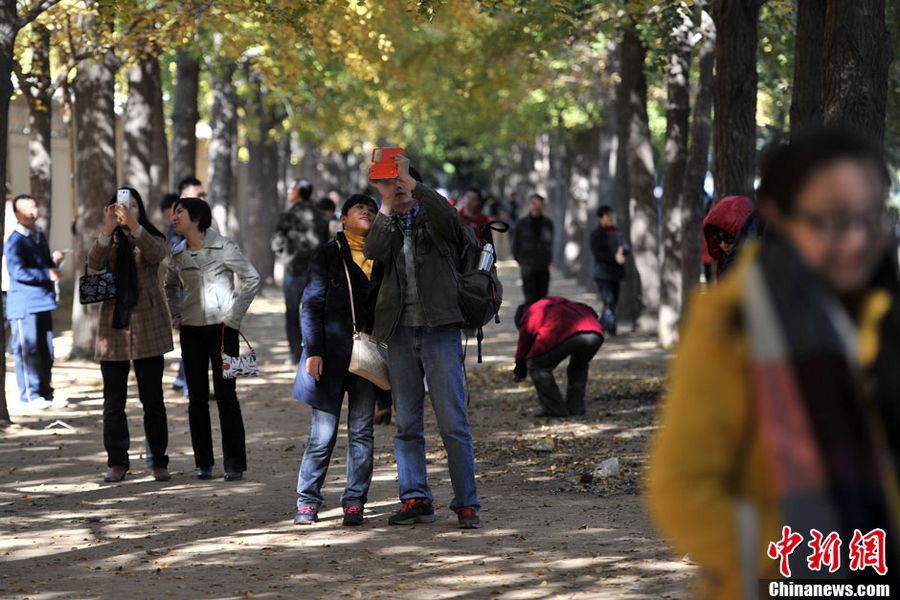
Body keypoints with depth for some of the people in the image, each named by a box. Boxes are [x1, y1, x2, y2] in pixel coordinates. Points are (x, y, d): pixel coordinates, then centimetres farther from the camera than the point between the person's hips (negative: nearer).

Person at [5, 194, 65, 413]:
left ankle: (45, 394, 18)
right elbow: (17, 272, -20)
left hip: (43, 302, 8)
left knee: (45, 351, 10)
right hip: (24, 303, -8)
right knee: (27, 351, -5)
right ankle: (28, 397, -1)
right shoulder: (15, 241, -11)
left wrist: (54, 261, 3)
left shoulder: (40, 236, 14)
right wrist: (47, 273, -21)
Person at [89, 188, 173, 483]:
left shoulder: (151, 239, 7)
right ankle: (117, 463, 8)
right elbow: (94, 263, -12)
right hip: (113, 329, 1)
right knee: (113, 401, 3)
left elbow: (156, 254, -18)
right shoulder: (108, 242, 9)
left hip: (147, 328, -1)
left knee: (153, 400, 2)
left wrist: (133, 225, -34)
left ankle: (158, 462, 7)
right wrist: (108, 229, -28)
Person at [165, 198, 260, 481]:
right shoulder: (178, 254, 7)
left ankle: (235, 464, -2)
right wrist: (176, 315, 12)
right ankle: (203, 463, 11)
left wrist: (234, 315, -7)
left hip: (222, 328, -5)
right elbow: (171, 286, 25)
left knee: (225, 394, -6)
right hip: (191, 331, 5)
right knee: (197, 397, 5)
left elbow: (252, 279, -5)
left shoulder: (223, 247, -8)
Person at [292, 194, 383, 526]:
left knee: (362, 431, 3)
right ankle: (307, 501, 6)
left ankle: (354, 502, 8)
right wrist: (313, 351, -9)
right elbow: (312, 305, -1)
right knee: (323, 432, -3)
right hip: (332, 354, -3)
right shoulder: (328, 254, 3)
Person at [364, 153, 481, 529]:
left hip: (439, 328, -4)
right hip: (400, 332, 4)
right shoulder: (386, 225, 14)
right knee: (407, 423, 5)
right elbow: (374, 252, -8)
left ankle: (467, 504, -5)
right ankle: (415, 499, 11)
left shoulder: (432, 219, 6)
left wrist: (411, 181, -18)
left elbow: (449, 217, -19)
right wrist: (386, 202, -9)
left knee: (453, 421, -7)